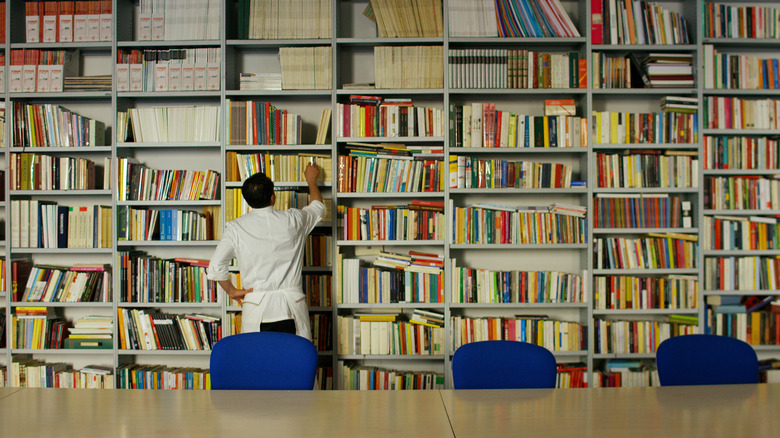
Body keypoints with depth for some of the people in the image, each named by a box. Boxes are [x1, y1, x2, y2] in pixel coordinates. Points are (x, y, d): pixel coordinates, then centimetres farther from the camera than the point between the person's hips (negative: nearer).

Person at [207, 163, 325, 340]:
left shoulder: (236, 227, -2)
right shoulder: (292, 220, 0)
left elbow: (215, 267, -7)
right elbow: (318, 207, 22)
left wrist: (232, 291, 10)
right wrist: (311, 180, 38)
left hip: (256, 309, 0)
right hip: (292, 306, 0)